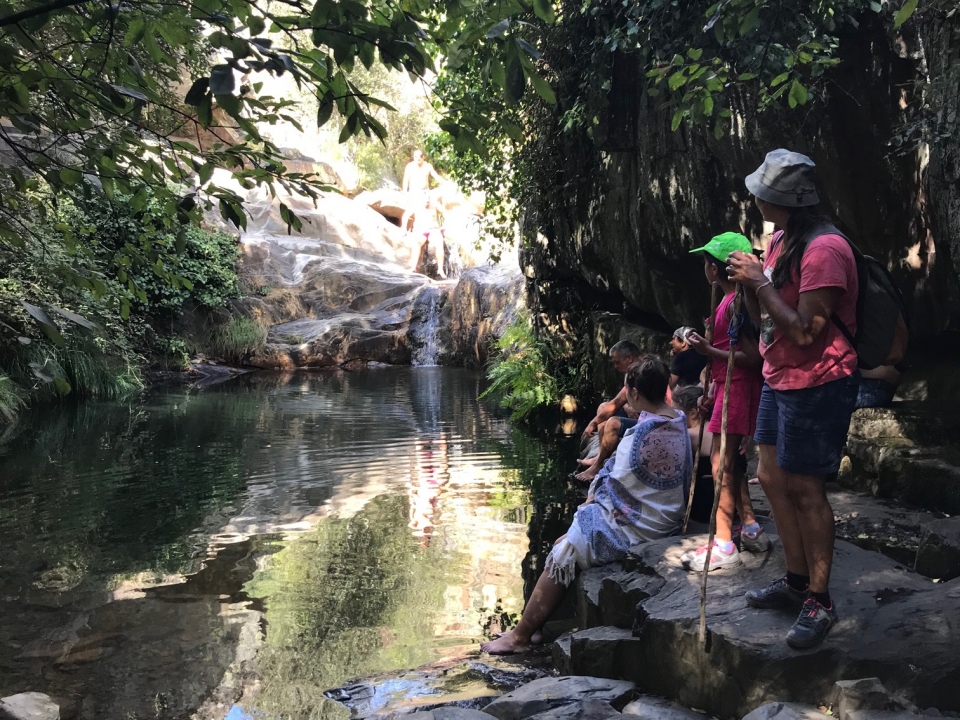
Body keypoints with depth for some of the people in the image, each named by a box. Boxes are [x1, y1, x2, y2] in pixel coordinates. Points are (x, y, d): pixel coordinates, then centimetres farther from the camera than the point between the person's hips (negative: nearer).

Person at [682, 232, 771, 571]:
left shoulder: (736, 303, -18)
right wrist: (712, 390, 18)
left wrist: (709, 350, -22)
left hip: (738, 388, -10)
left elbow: (751, 357, -22)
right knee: (731, 462, 15)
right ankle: (751, 530, 23)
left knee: (722, 464, -10)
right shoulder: (729, 300, 13)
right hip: (728, 387, 10)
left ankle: (724, 545, -8)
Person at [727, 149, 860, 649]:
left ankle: (820, 602, 12)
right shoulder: (780, 241, 10)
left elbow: (804, 331, -25)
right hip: (779, 379, 10)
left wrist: (760, 282, -20)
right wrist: (748, 284, -5)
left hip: (816, 384, -10)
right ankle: (797, 580, 30)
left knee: (804, 490, -3)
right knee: (772, 478, 14)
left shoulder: (824, 249, -21)